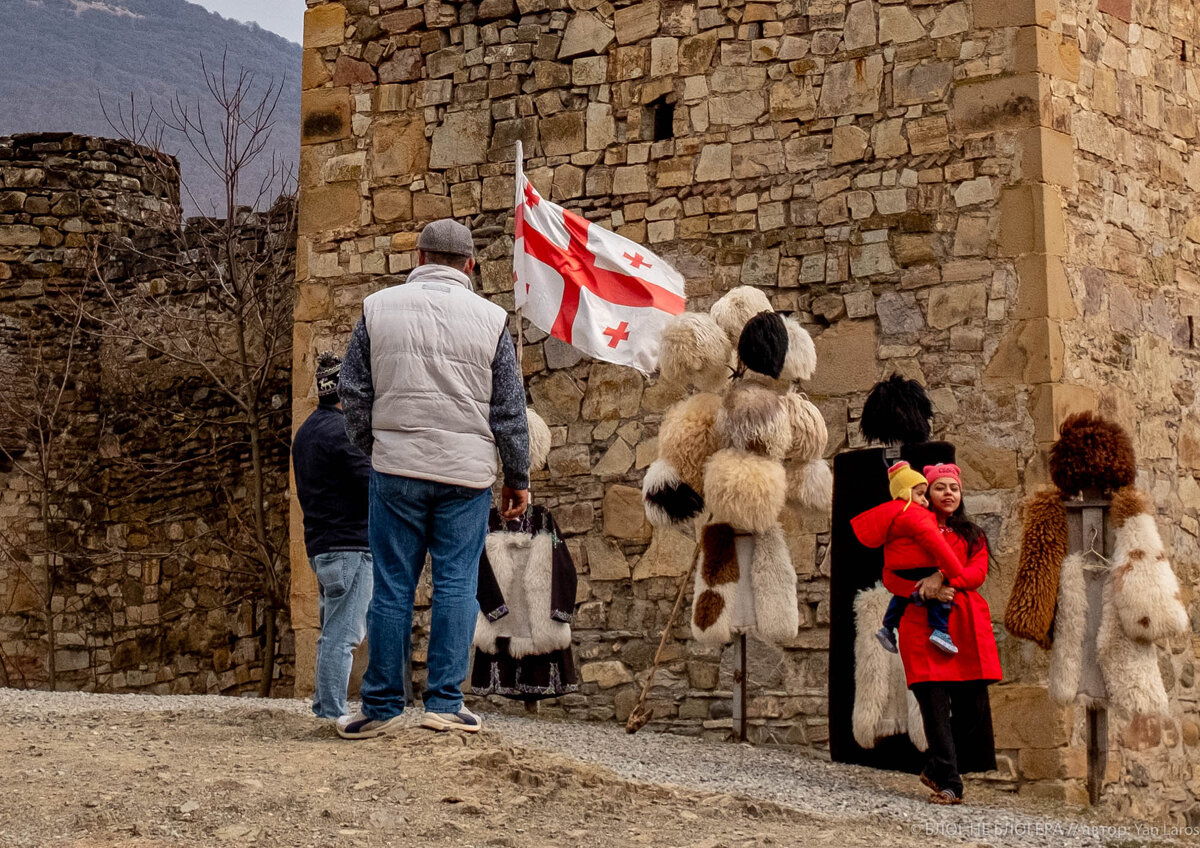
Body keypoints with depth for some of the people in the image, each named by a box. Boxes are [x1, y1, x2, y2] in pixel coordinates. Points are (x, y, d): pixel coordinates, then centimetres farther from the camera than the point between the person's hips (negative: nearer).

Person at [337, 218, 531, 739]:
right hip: (467, 472, -1)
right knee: (456, 584, 3)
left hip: (396, 467, 1)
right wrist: (517, 479, 13)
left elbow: (355, 394, 8)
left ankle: (382, 706, 9)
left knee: (392, 587, 5)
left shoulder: (378, 308, 3)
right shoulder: (490, 319, 1)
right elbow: (509, 410, 4)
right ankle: (445, 703, 0)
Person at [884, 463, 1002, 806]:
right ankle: (948, 784, -8)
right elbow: (890, 577, 4)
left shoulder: (972, 535, 18)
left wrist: (942, 577, -16)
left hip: (966, 623, 2)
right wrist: (924, 590, -14)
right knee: (935, 704, -9)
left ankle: (938, 771, 15)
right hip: (923, 624, -2)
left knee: (972, 703, -3)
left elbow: (977, 573, 1)